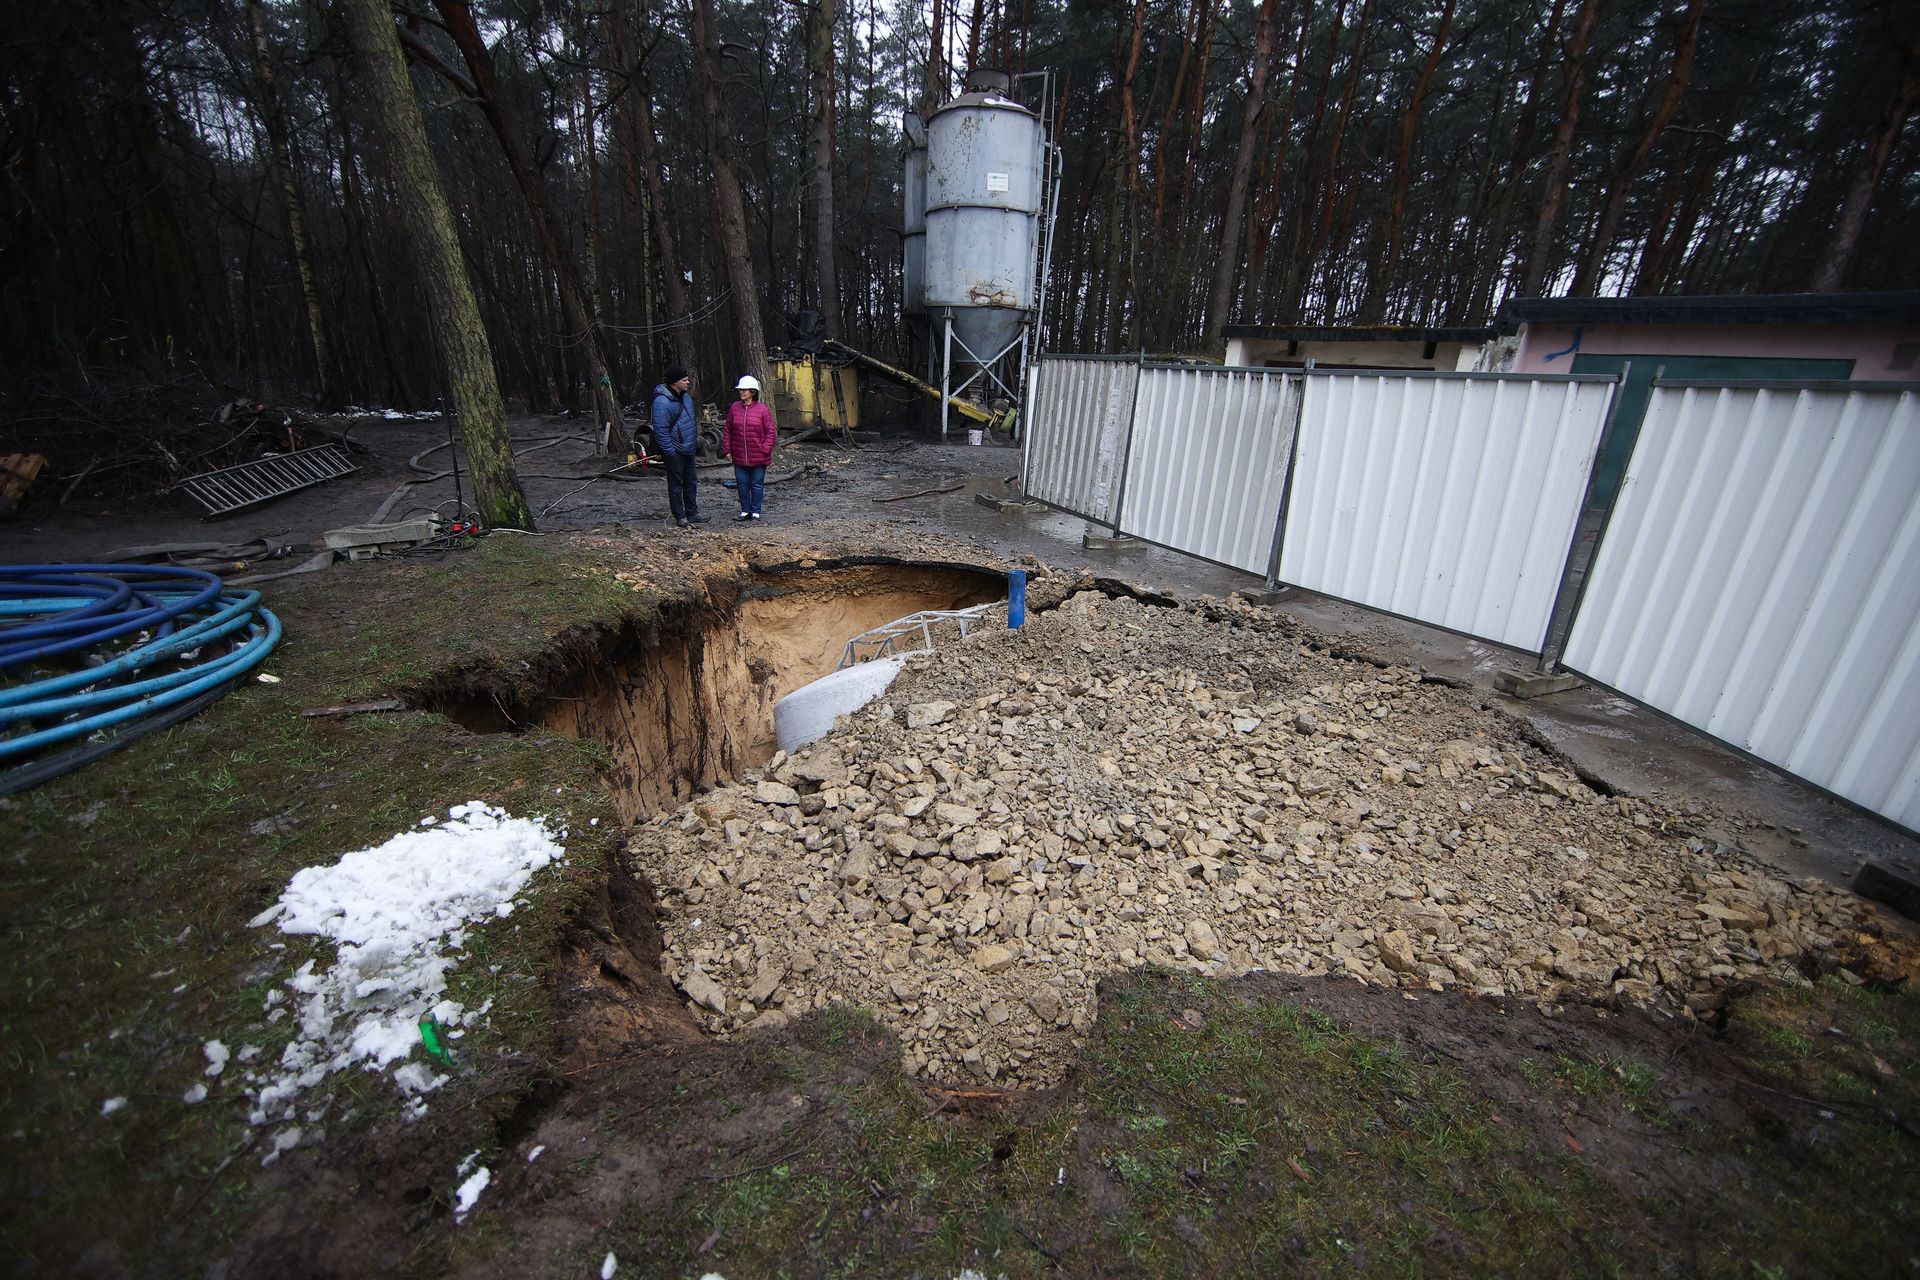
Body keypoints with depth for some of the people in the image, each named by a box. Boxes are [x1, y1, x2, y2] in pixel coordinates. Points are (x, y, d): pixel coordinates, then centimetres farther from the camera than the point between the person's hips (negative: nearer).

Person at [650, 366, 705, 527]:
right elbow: (660, 430, -22)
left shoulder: (685, 395, 6)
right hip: (674, 451, -8)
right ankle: (680, 517, 12)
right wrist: (670, 451, -21)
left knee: (691, 482, 15)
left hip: (688, 449, 9)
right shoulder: (662, 402, -21)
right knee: (676, 484, 3)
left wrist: (695, 440, 17)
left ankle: (692, 513, 25)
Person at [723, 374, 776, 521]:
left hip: (758, 457, -3)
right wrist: (727, 450, 4)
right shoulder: (734, 408, 4)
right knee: (742, 484, 9)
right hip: (739, 457, 3)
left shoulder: (762, 409, -6)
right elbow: (728, 431, 8)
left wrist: (765, 449, -11)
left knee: (757, 484, 6)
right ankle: (745, 510, 21)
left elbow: (771, 431, -4)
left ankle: (756, 511, 18)